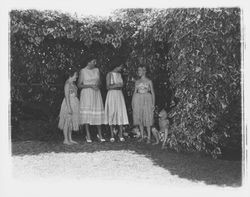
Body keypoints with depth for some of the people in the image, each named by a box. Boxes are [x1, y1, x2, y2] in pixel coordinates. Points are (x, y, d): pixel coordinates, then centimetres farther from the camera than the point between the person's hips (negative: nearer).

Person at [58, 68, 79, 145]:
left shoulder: (73, 83, 13)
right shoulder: (67, 83, -14)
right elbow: (66, 96, -18)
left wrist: (76, 106, 18)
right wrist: (69, 107, -22)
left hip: (74, 103, 9)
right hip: (69, 103, -9)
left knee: (71, 121, 11)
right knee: (67, 122, -3)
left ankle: (70, 139, 18)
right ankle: (66, 140, 4)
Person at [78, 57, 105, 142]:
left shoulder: (97, 70, 9)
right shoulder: (83, 71, -3)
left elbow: (99, 82, 13)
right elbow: (79, 85, -4)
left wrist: (97, 85, -11)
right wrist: (90, 85, -16)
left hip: (96, 93, 4)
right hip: (86, 94, -4)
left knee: (98, 114, 1)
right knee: (87, 114, -5)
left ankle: (100, 134, 12)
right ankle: (88, 136, 1)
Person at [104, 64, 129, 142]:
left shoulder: (120, 74, 13)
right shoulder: (109, 74, -3)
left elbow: (121, 85, 14)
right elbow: (108, 87, -8)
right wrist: (117, 85, -14)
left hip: (120, 95, 5)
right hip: (112, 95, -5)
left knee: (121, 114, -3)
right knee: (112, 114, -4)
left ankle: (121, 135, -2)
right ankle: (112, 135, 2)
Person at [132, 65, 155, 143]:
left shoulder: (149, 81, 1)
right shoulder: (137, 82, 11)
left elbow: (153, 92, 2)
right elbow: (135, 92, 14)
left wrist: (153, 104, -4)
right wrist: (132, 102, 7)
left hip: (147, 100, -4)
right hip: (138, 100, 4)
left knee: (147, 119, -4)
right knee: (139, 119, 5)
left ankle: (149, 137, 3)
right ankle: (142, 136, 16)